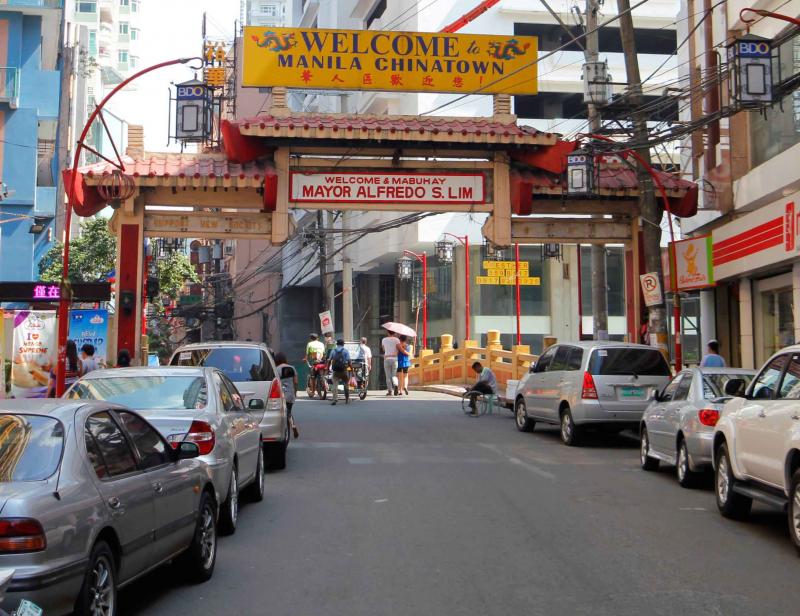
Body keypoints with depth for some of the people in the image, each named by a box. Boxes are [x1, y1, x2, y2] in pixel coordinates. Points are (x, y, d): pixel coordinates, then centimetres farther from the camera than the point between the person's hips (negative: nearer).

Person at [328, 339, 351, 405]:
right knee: (346, 385, 13)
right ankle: (347, 399, 21)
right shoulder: (346, 351, 0)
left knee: (335, 385, -3)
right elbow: (348, 361, -9)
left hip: (335, 370, 1)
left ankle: (335, 399, -20)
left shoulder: (333, 351, 7)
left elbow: (329, 360, 1)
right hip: (343, 370, -1)